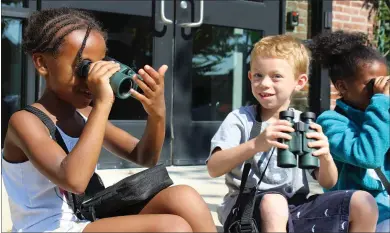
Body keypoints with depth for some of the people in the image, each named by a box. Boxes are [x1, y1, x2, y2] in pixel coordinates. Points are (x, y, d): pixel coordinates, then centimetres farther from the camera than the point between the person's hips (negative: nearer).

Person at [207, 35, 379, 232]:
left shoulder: (305, 124, 7)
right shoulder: (240, 119, -4)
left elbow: (328, 183, 6)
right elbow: (213, 168, -18)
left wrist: (325, 157, -18)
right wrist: (255, 145, -35)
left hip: (295, 208, 4)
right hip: (247, 208, -4)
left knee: (364, 203, -11)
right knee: (273, 203, -38)